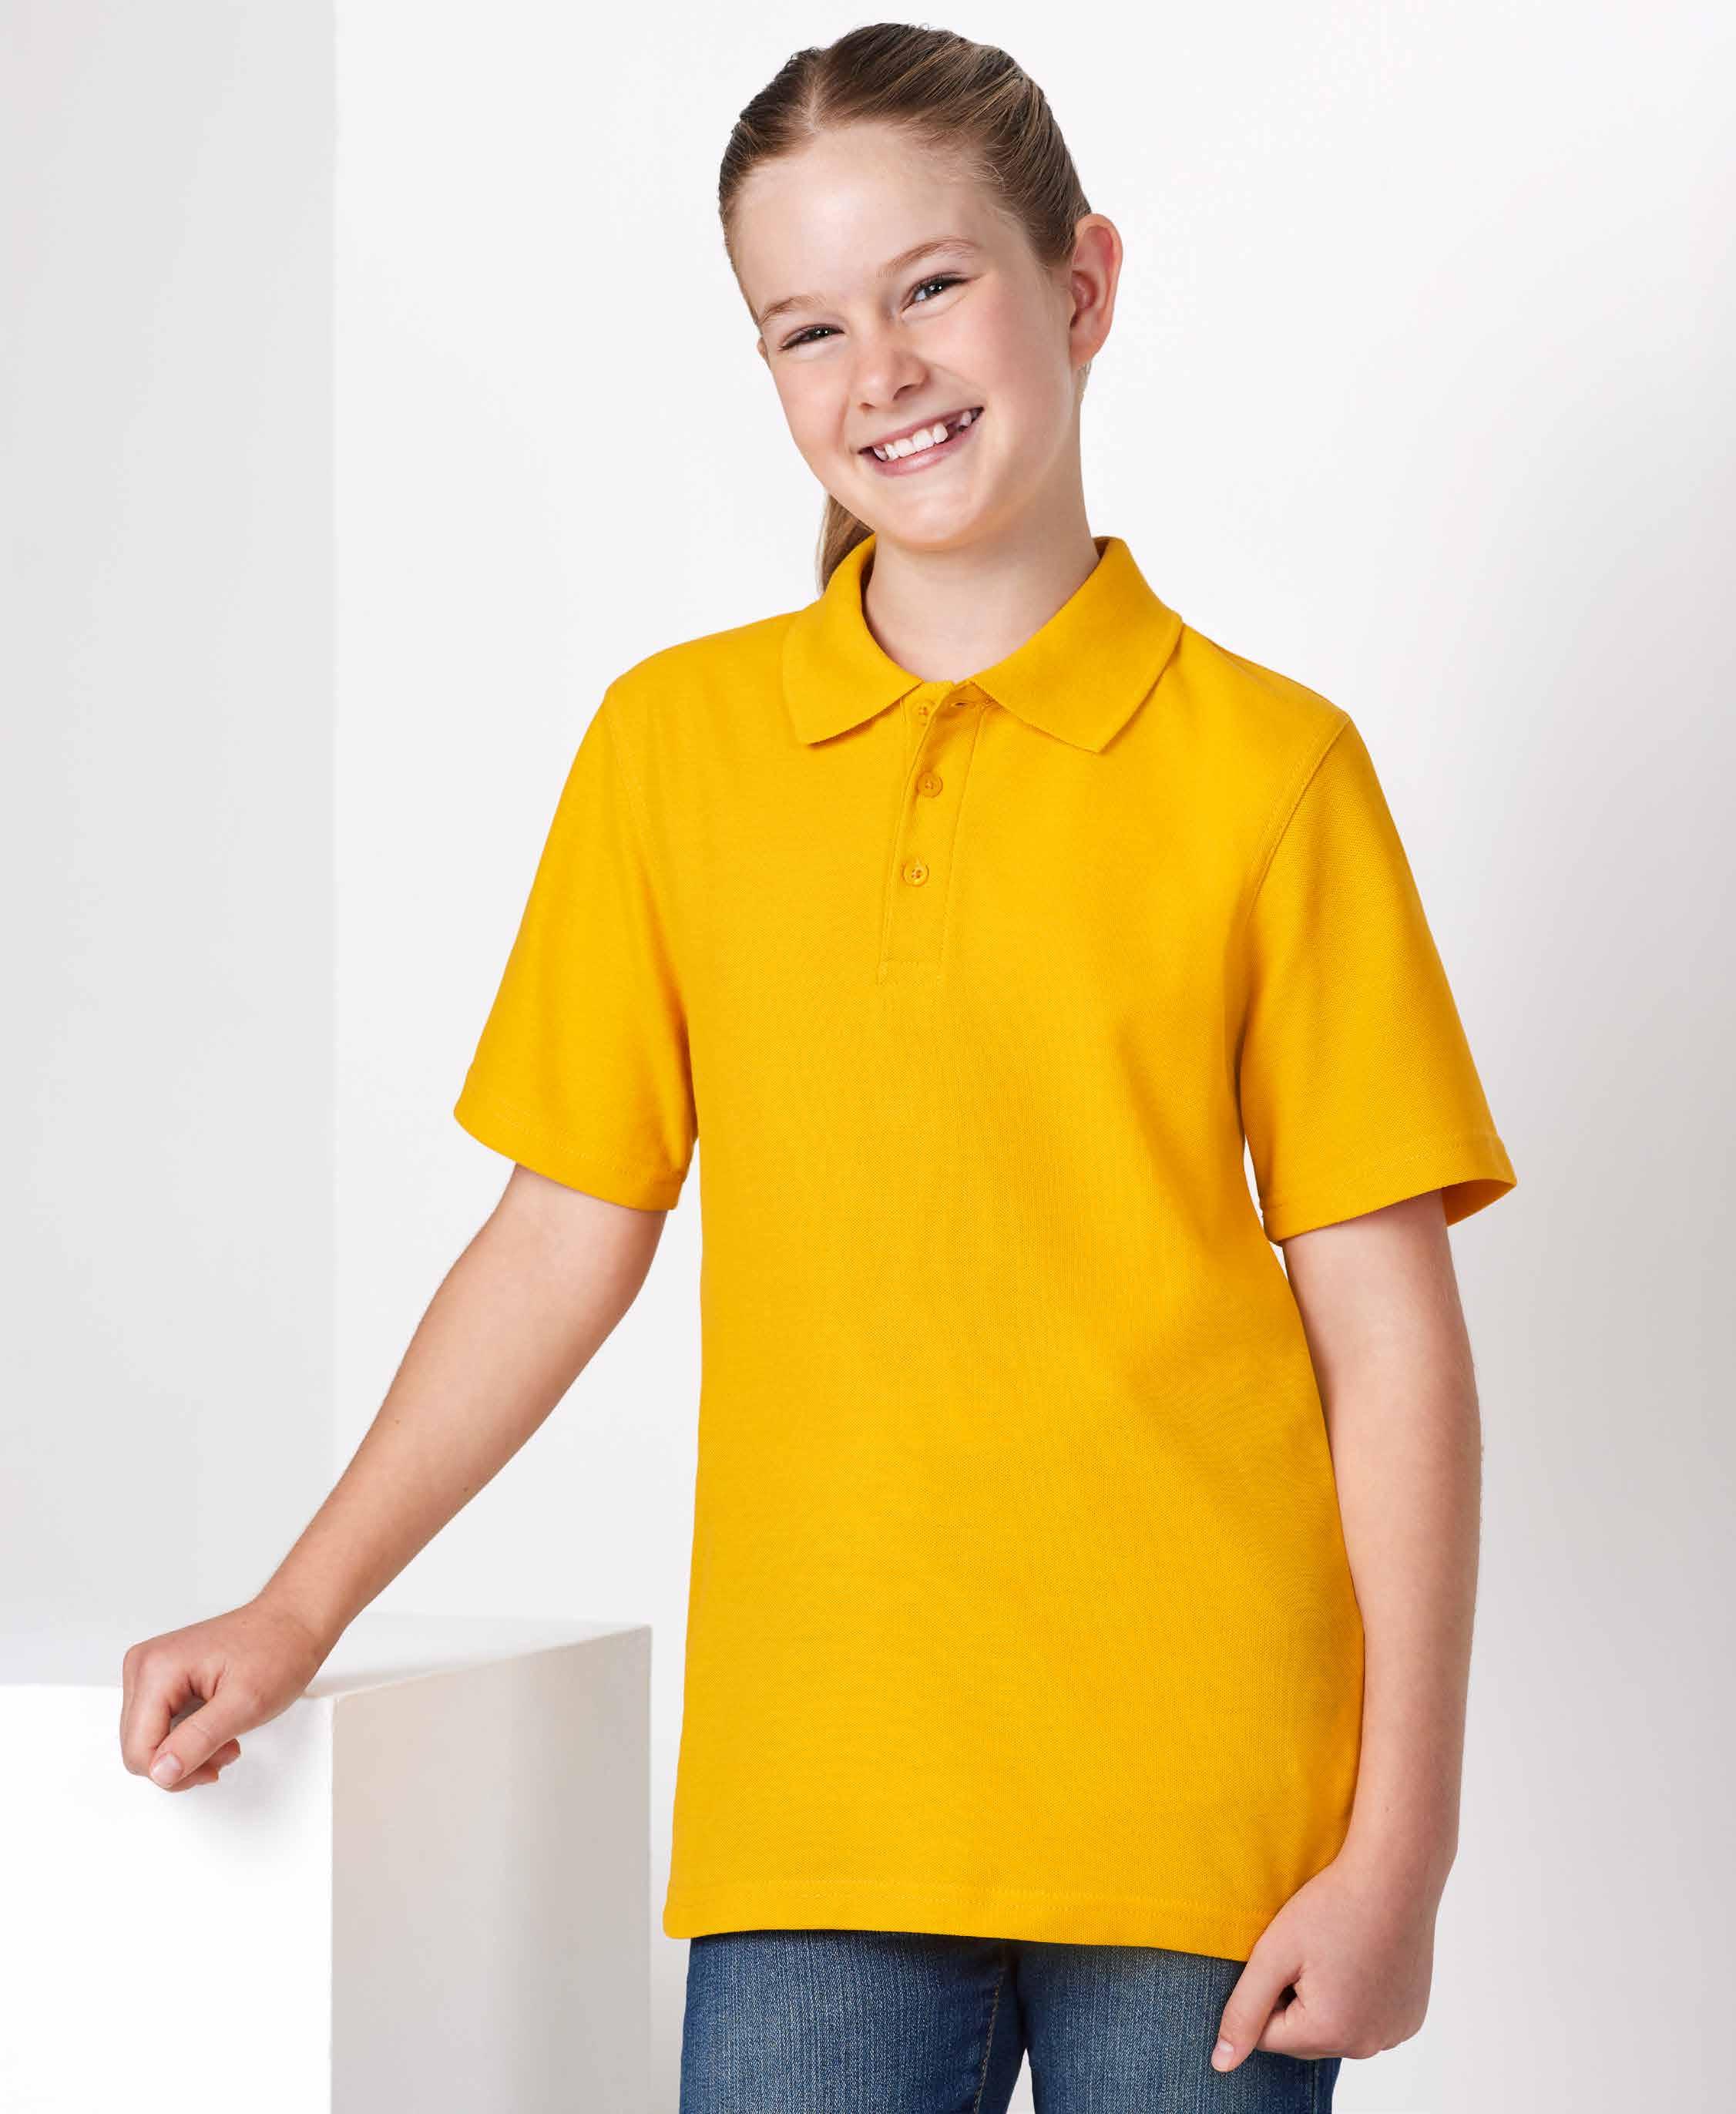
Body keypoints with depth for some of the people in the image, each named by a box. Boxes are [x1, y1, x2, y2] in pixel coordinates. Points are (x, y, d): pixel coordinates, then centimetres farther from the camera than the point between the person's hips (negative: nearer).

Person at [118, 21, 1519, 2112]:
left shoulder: (1264, 766, -1)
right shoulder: (673, 742, 7)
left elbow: (1390, 1335, -1)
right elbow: (568, 1235, 12)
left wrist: (1400, 1849, -5)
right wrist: (302, 1609, 7)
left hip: (1205, 1822, -1)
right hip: (815, 1811, 2)